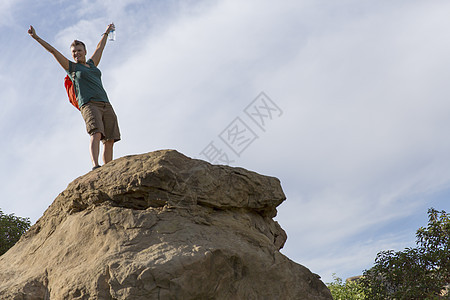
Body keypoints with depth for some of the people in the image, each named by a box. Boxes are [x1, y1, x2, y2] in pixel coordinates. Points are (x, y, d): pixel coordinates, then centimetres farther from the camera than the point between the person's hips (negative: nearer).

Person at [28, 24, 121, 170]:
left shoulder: (91, 64, 27)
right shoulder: (71, 67, 15)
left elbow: (100, 47, 42)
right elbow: (53, 51, 11)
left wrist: (106, 33, 55)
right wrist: (36, 38, 9)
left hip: (106, 105, 5)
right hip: (89, 105, -5)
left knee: (110, 140, -6)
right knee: (96, 133, -28)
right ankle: (95, 166, -43)